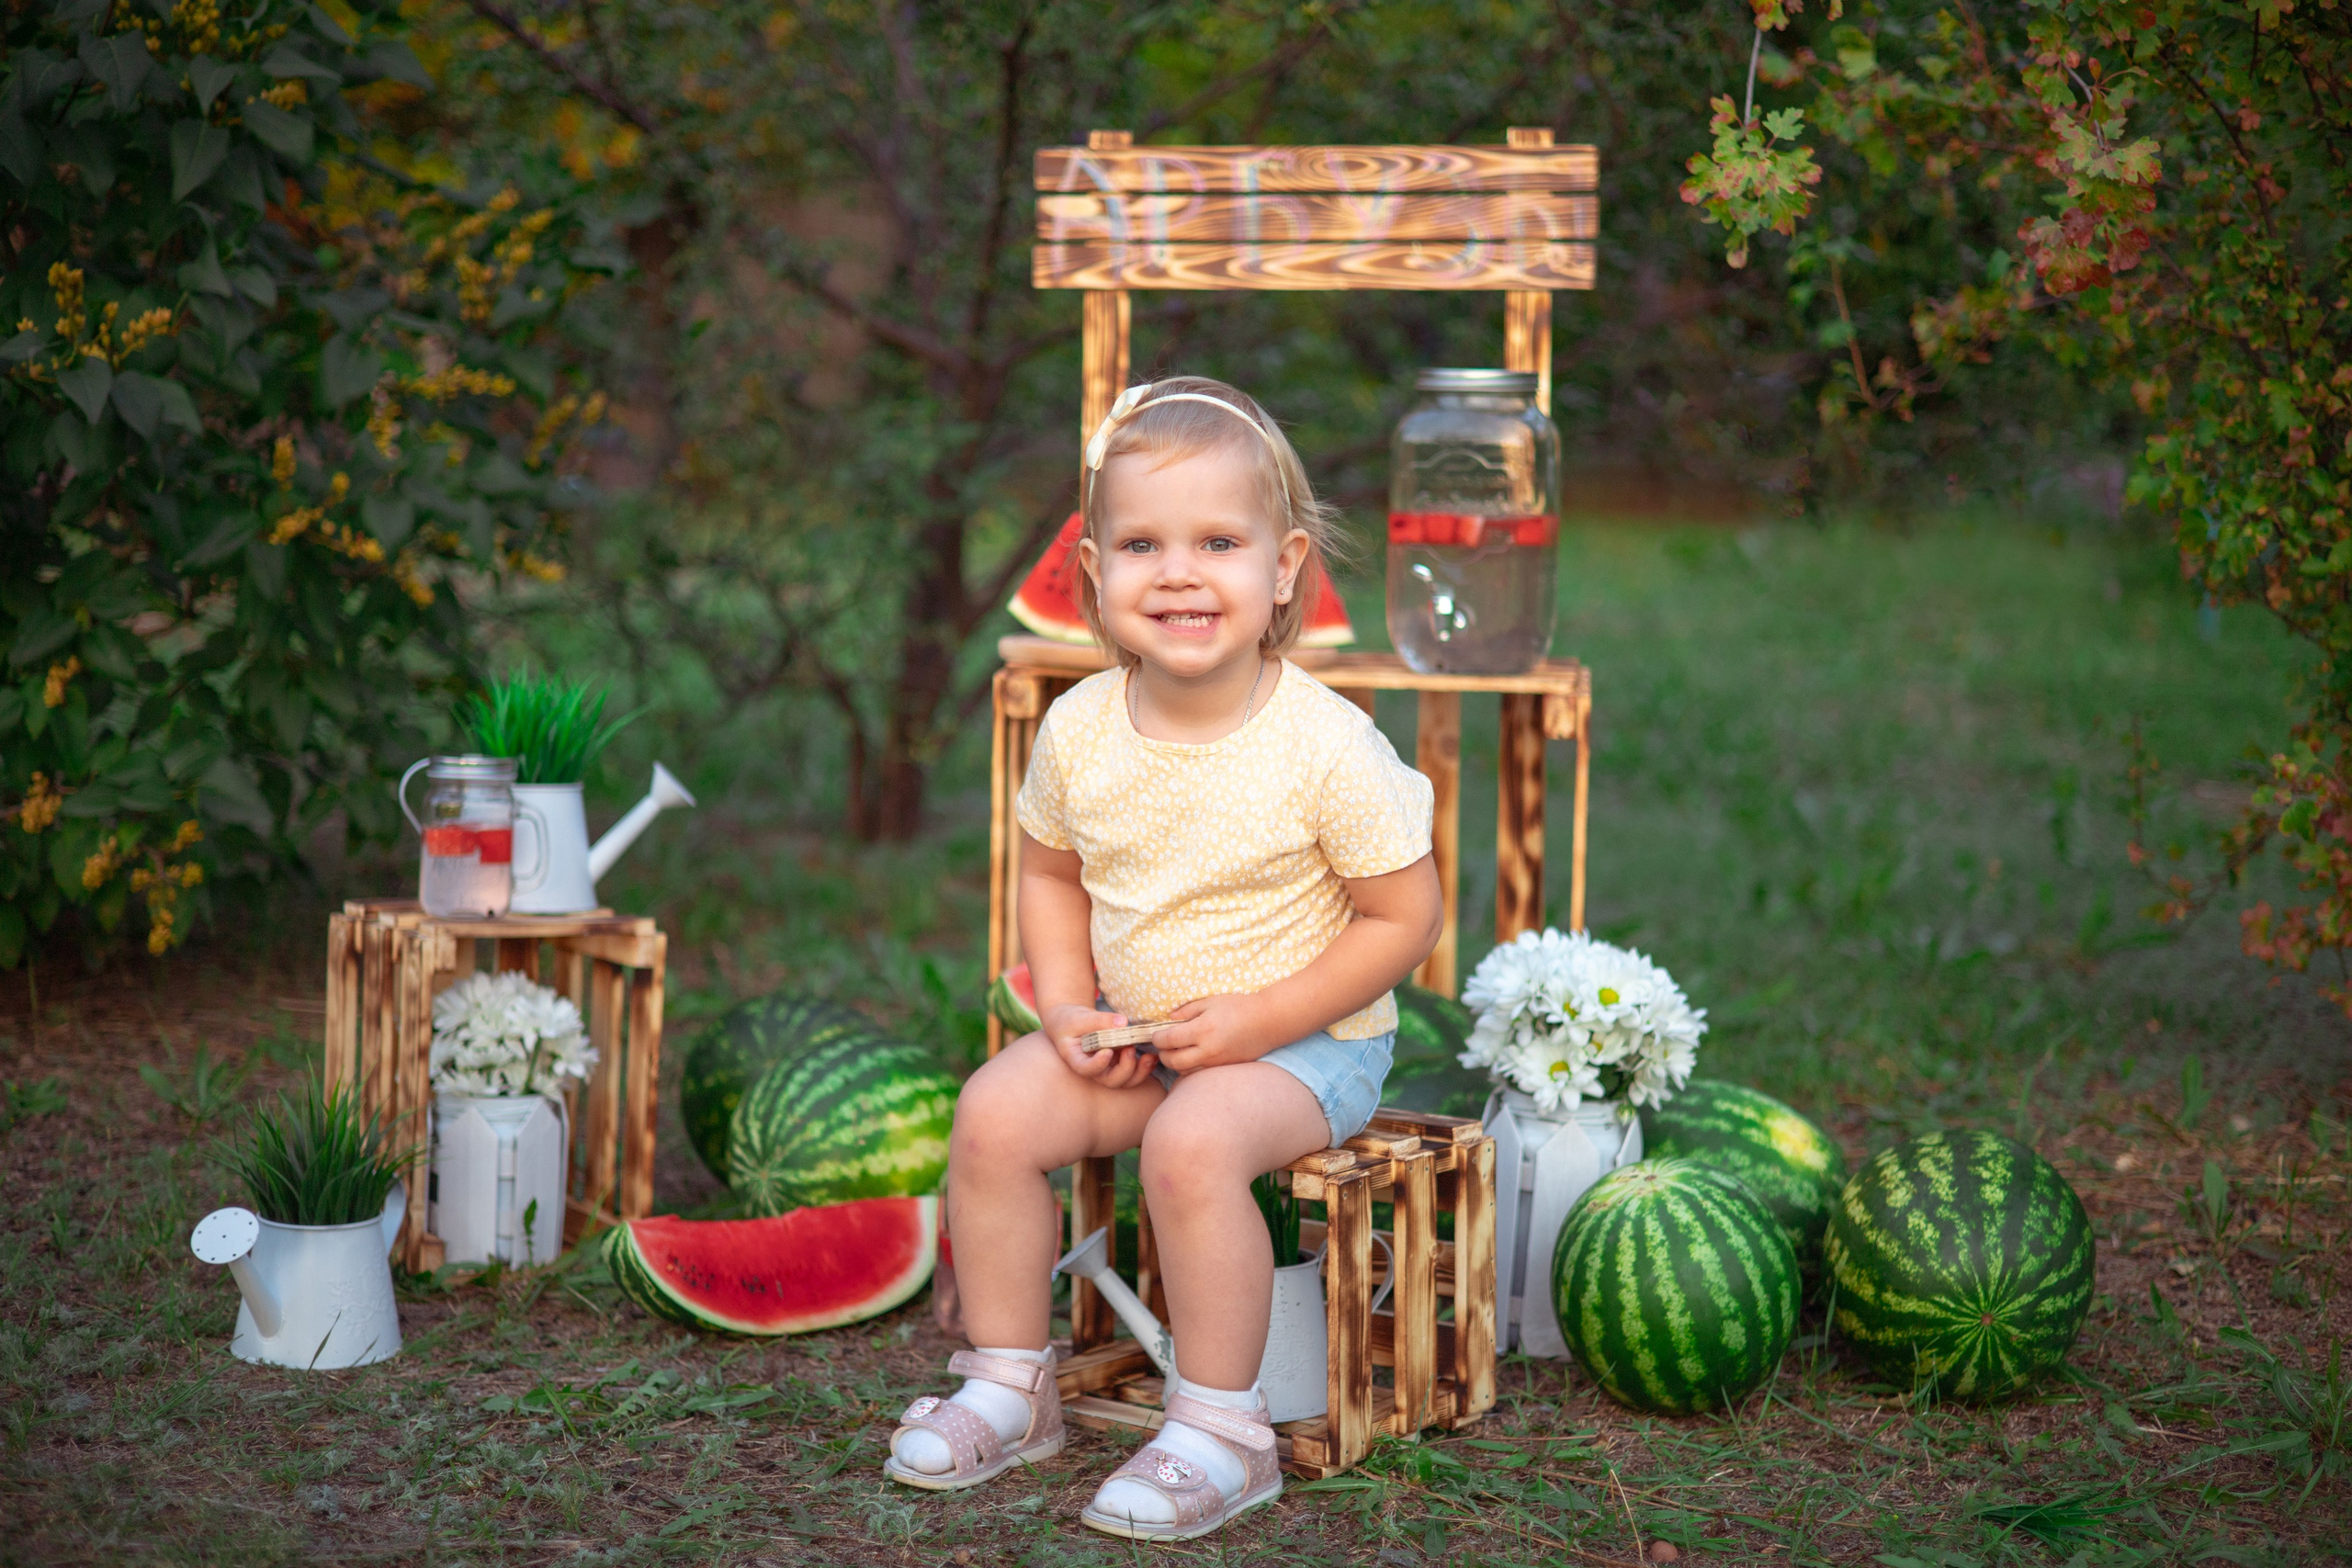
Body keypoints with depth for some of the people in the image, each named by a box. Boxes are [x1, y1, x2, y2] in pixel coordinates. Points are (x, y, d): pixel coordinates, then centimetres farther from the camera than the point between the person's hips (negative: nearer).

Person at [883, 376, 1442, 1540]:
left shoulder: (1324, 745, -21)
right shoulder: (1080, 728, -6)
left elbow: (1404, 917, -14)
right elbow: (1050, 873, 11)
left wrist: (1258, 1018, -20)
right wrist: (1068, 1010, -5)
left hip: (1307, 1041, -5)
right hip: (1130, 1032, 6)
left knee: (1194, 1140, -31)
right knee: (994, 1113, -13)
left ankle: (1220, 1432, -17)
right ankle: (1010, 1384, 4)